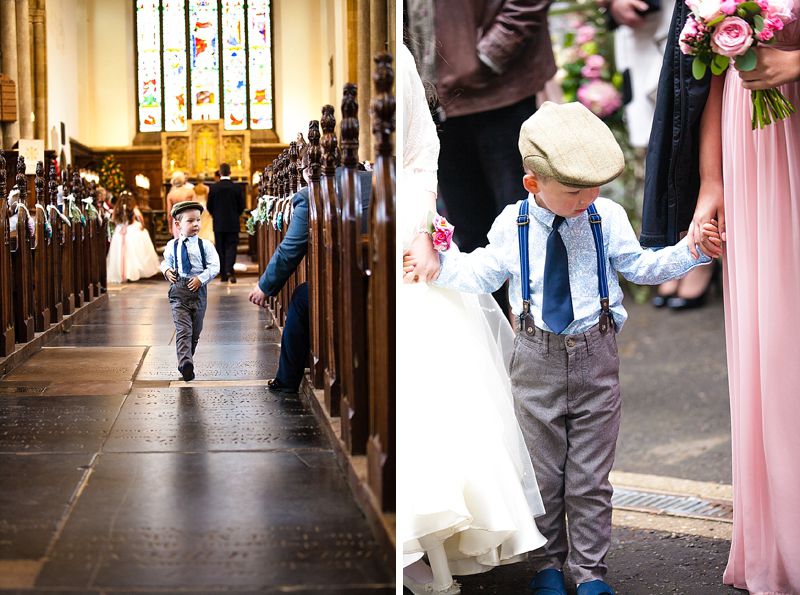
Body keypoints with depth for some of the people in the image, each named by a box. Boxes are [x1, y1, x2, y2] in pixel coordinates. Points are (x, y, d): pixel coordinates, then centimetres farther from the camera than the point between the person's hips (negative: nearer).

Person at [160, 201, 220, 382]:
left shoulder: (205, 245, -3)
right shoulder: (171, 246, 3)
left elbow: (214, 266, -5)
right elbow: (166, 261, 20)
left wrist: (201, 278, -17)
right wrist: (167, 270, -2)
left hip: (198, 290, 1)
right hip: (178, 291, -1)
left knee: (195, 330, 11)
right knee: (183, 329, -12)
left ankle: (186, 361, 28)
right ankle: (186, 363, -23)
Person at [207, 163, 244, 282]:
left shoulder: (214, 188, -5)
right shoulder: (236, 188, -6)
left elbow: (209, 207, -2)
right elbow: (241, 206, -1)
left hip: (218, 223, 1)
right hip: (233, 223, -1)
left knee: (221, 249, 8)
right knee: (231, 246, 2)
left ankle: (223, 274, 8)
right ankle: (229, 269, -20)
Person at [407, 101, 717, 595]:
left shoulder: (607, 217, -2)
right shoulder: (511, 226, -4)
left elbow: (639, 266, 9)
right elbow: (480, 276, 5)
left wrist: (691, 253, -1)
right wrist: (439, 264, -8)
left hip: (596, 357, 0)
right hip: (537, 359, 0)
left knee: (590, 477, 6)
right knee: (542, 473, 11)